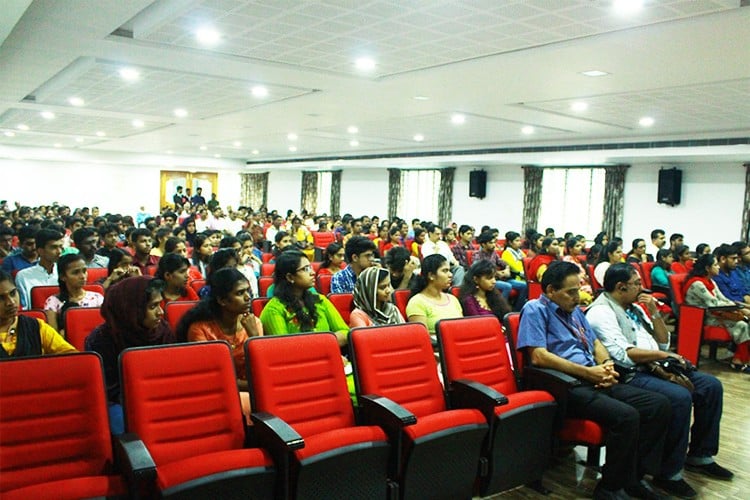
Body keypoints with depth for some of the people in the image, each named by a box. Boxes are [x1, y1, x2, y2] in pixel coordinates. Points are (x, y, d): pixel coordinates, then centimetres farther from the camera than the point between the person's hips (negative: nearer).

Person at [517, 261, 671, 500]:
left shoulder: (574, 310, 21)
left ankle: (633, 477, 6)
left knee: (659, 404, -4)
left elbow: (595, 343, 26)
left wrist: (607, 364, 1)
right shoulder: (535, 309, -6)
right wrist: (588, 372, -15)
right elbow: (538, 356, -17)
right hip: (567, 387, -9)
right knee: (626, 416, -28)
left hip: (595, 381, 9)